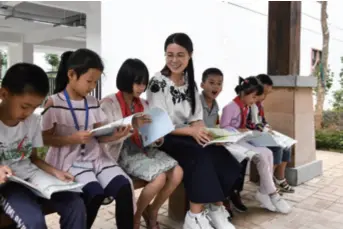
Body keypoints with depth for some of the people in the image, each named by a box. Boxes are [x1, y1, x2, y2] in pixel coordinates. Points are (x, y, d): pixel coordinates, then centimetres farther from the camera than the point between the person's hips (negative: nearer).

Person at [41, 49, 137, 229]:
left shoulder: (93, 103, 9)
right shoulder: (54, 103, -6)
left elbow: (99, 136, 9)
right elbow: (46, 138, -5)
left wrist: (115, 135, -12)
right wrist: (73, 139, -20)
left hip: (94, 156, 5)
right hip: (69, 159, -4)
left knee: (124, 187, -20)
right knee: (95, 193, -27)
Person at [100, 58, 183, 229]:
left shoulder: (143, 104, 15)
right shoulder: (109, 103, -5)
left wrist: (157, 139, -9)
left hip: (145, 148, 6)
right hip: (124, 152, -6)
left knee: (177, 173, -15)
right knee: (160, 178, -26)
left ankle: (152, 211, 9)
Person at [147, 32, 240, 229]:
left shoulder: (190, 83, 9)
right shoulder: (158, 82, -10)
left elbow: (197, 118, 9)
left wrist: (200, 129, -14)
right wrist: (191, 131, -24)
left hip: (188, 136, 6)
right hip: (164, 140, -5)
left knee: (220, 155, -22)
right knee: (201, 155, -31)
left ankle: (216, 208, -9)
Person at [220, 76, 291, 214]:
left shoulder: (246, 107, 14)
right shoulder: (231, 107, -15)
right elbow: (223, 127, -16)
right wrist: (238, 131, -24)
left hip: (243, 139, 9)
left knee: (268, 153, -12)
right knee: (261, 156, -21)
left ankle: (264, 192, -7)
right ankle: (271, 193, -6)